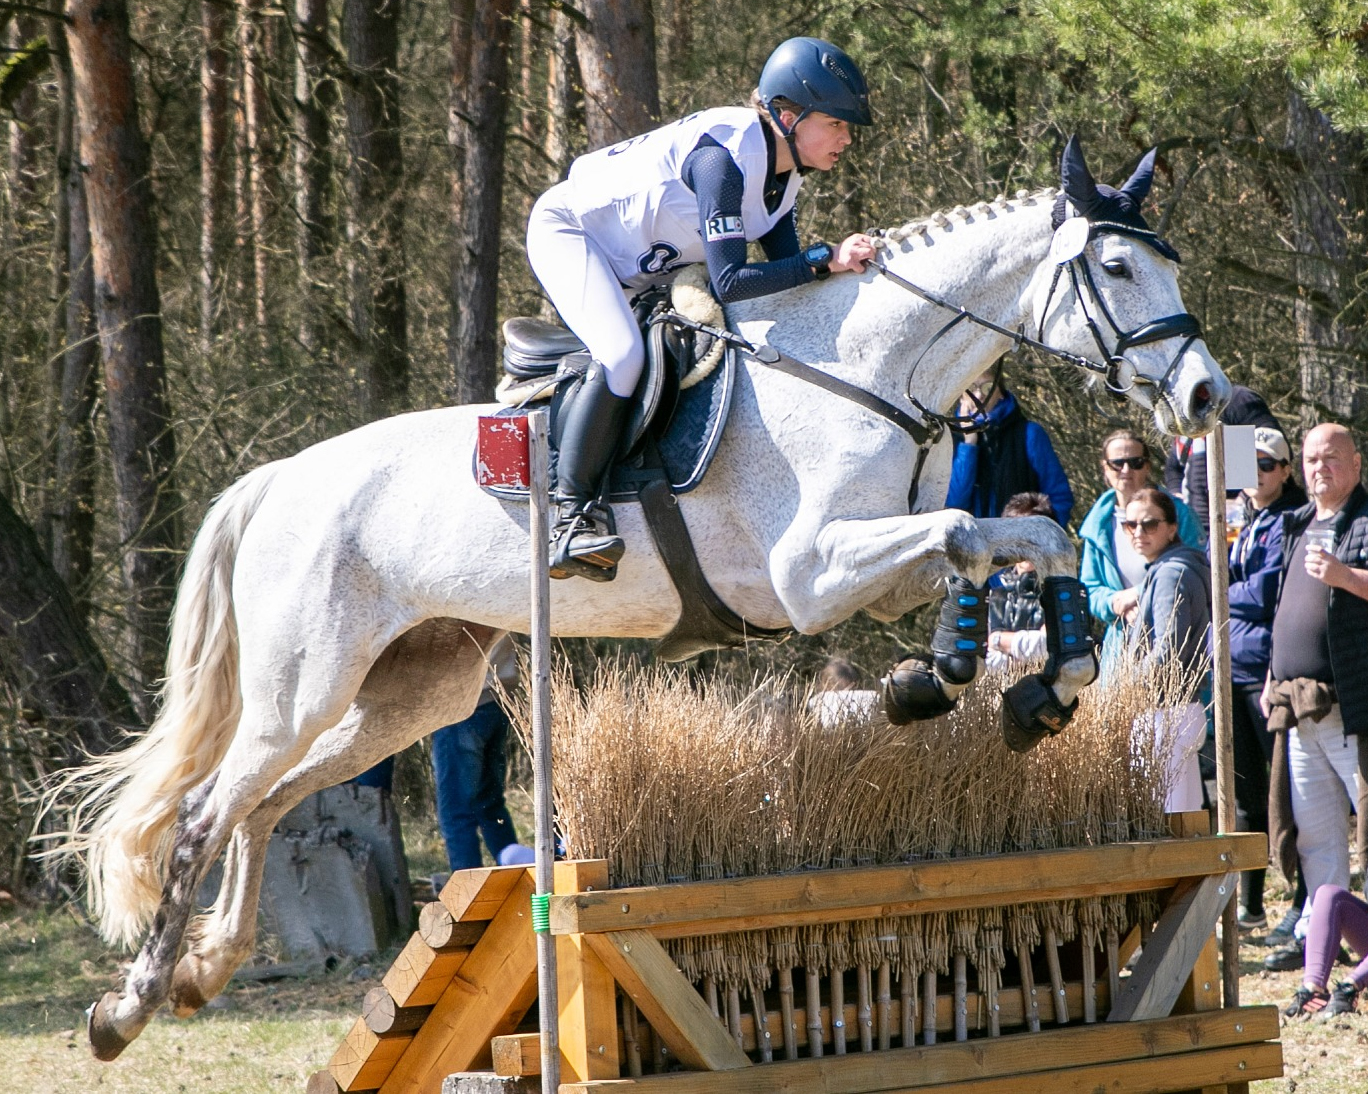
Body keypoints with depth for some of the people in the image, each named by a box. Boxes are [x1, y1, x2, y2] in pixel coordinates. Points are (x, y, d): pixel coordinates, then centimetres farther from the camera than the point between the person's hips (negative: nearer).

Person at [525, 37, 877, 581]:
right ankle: (572, 517, -28)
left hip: (638, 268, 10)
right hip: (568, 229, -10)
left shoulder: (781, 168, -4)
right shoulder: (724, 158, -32)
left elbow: (784, 266, -1)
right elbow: (729, 282, -38)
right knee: (622, 354, -30)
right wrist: (826, 259, -39)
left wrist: (846, 262, -18)